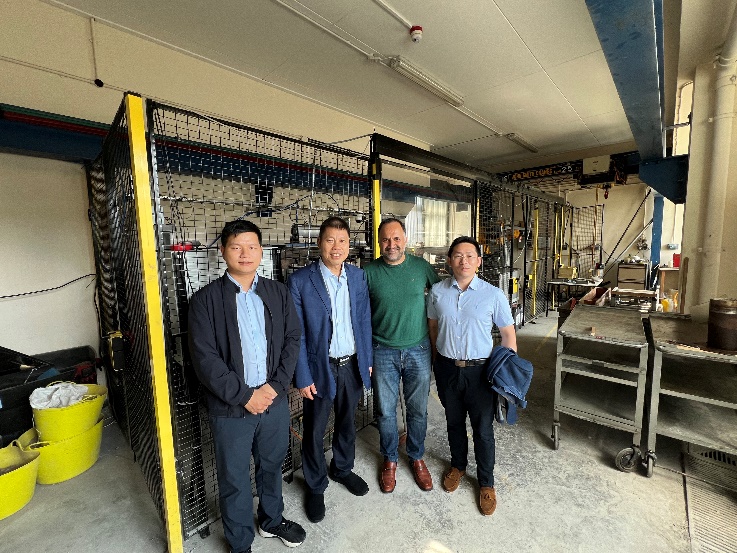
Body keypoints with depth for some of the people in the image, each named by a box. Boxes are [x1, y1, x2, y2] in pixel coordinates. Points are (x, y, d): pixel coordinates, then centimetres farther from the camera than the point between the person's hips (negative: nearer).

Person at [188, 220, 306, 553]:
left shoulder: (278, 293, 0)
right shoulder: (205, 300, -9)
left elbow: (293, 339, -1)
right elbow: (204, 358, -13)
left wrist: (275, 386, -11)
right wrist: (244, 395, -15)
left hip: (274, 400, 3)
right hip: (230, 408, -2)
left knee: (272, 466, 23)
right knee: (234, 480, 17)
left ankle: (272, 520, 50)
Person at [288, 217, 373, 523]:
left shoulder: (358, 276, -2)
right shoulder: (300, 281, -14)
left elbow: (364, 321, 5)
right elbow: (296, 334, -12)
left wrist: (367, 360, 6)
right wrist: (303, 378, -11)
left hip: (353, 365, 4)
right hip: (320, 368, -3)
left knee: (347, 422, 23)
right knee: (314, 431, 14)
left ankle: (342, 468, 50)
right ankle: (316, 487, 40)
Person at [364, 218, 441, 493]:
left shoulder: (421, 266, -3)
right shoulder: (369, 272, -7)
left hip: (418, 350, 1)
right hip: (383, 353, -1)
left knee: (418, 410, 15)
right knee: (385, 411, 13)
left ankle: (416, 457, 40)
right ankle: (390, 459, 38)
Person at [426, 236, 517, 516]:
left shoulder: (493, 294, -10)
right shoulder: (437, 291, -4)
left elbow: (508, 332, -2)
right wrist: (438, 359, 10)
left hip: (479, 369, -2)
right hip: (447, 368, 2)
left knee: (483, 429, 10)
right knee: (454, 422, 21)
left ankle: (486, 482, 35)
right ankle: (458, 465, 47)